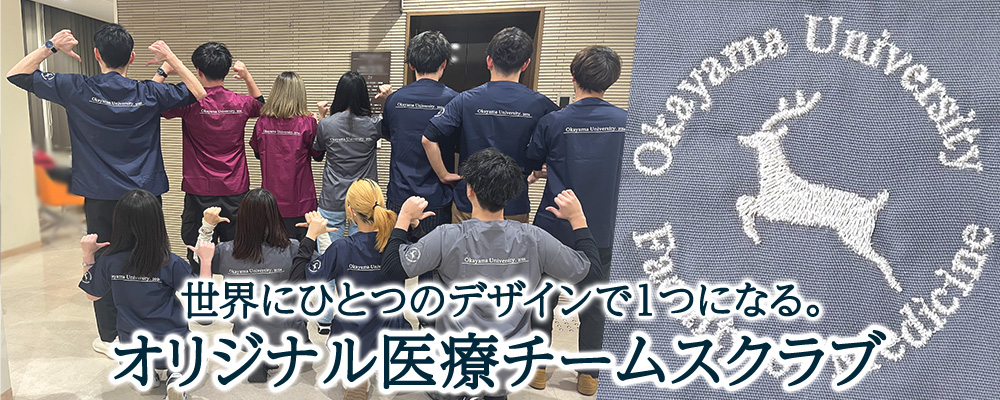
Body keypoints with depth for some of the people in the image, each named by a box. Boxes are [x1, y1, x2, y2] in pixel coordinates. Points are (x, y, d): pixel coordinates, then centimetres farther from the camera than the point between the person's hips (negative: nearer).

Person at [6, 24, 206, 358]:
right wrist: (170, 58, 6)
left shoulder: (77, 89, -5)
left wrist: (50, 47, 9)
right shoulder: (148, 93, -3)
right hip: (145, 193, 1)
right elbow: (198, 93, 8)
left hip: (101, 197, 0)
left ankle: (109, 338, 21)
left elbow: (16, 75, 6)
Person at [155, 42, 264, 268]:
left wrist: (163, 71, 6)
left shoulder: (191, 103, -11)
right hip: (236, 191, 3)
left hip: (200, 192, -3)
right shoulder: (240, 103, 0)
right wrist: (248, 78, 17)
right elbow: (261, 105, 24)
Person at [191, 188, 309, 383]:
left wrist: (207, 225, 5)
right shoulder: (291, 249, -21)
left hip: (246, 337, 4)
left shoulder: (225, 252, -13)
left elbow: (200, 255, 10)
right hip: (287, 336, -3)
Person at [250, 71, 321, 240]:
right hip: (300, 201, -3)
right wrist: (319, 122, 8)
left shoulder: (262, 122, -1)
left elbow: (258, 153, 14)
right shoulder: (307, 122, -11)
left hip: (271, 200, 3)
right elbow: (318, 155, 3)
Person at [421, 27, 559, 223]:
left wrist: (444, 175, 1)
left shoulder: (466, 100, -8)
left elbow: (428, 139, -12)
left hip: (468, 204, 0)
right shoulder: (540, 105, -7)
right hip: (515, 207, 0)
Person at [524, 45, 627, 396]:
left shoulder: (553, 122, -13)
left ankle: (537, 368, 29)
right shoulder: (624, 121, -5)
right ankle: (589, 375, 28)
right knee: (593, 305, 16)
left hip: (555, 226, -2)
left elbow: (530, 165, 0)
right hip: (602, 229, 2)